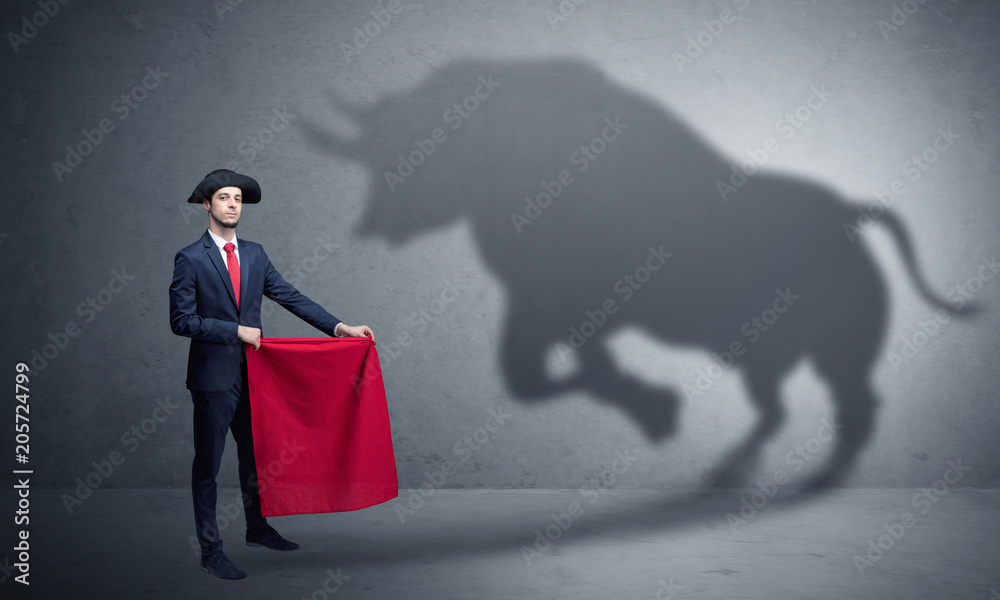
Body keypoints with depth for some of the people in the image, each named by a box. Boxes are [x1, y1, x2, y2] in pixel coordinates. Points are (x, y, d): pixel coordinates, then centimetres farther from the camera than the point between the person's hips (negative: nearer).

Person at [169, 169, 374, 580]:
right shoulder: (190, 260, -8)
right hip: (213, 376, -6)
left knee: (255, 455, 18)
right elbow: (182, 320, -12)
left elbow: (292, 297, 5)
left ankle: (257, 528, 36)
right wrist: (236, 330, -17)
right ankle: (210, 550, 14)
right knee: (208, 464, 4)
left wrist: (339, 327, -2)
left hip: (253, 373, 6)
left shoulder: (255, 254, 8)